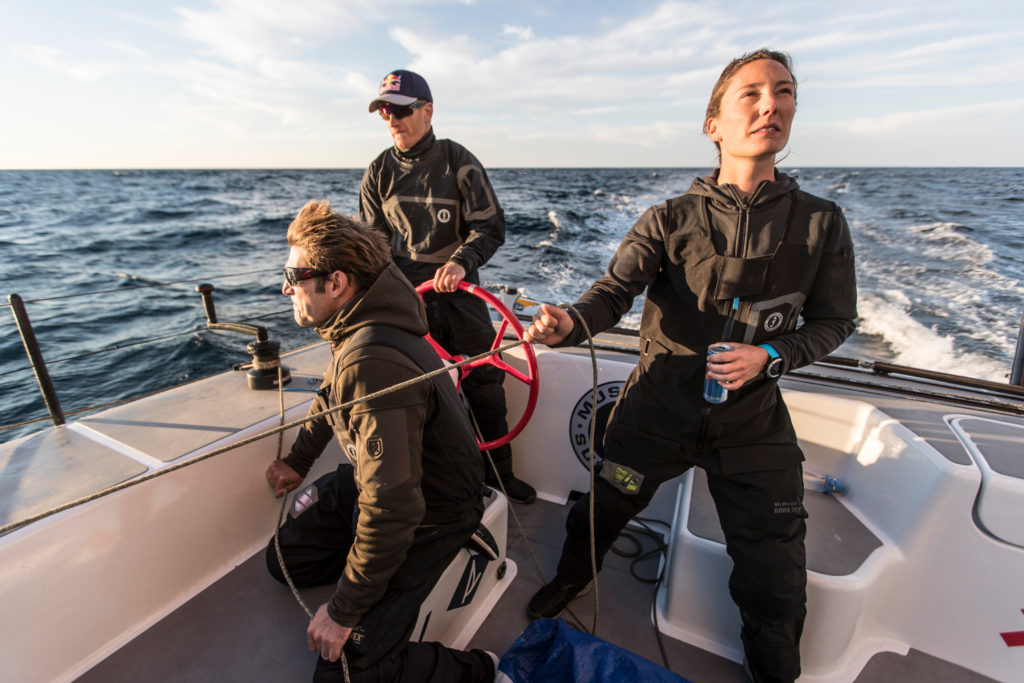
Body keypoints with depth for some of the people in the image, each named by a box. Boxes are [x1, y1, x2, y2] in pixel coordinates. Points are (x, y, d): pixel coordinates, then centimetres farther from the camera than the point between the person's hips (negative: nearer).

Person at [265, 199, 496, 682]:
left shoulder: (373, 364, -37)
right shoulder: (353, 328, -5)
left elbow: (392, 509, -35)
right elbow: (330, 397, 18)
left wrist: (342, 612, -21)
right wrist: (298, 461, 25)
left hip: (427, 513, -9)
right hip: (373, 482, 9)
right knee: (283, 559, 18)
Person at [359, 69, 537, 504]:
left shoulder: (458, 162, -3)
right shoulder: (379, 172, 7)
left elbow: (490, 227, -8)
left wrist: (460, 261, -26)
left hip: (458, 293, -2)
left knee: (483, 384, 4)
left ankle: (498, 472, 24)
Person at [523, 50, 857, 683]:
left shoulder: (822, 223, -3)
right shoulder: (671, 220, -8)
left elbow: (834, 321, 4)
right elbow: (614, 291, -19)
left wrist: (771, 357, -15)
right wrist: (570, 323, -41)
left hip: (753, 422, 2)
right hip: (659, 408, -1)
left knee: (776, 588, 12)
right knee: (601, 511, 18)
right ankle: (571, 579, 55)